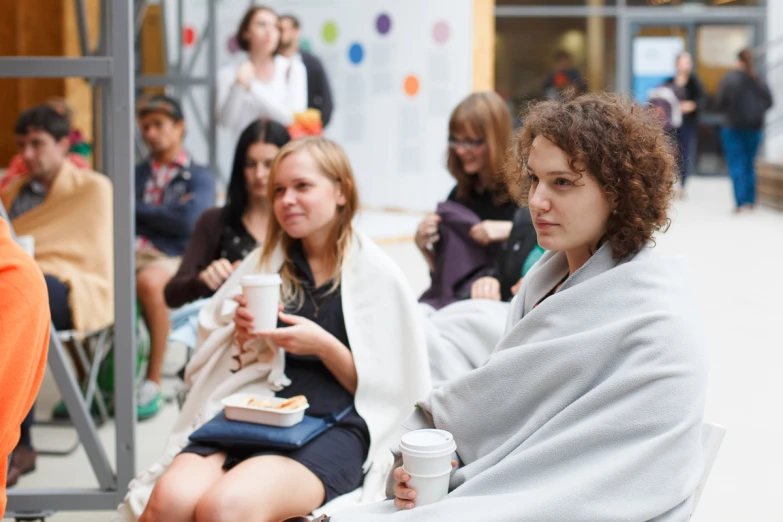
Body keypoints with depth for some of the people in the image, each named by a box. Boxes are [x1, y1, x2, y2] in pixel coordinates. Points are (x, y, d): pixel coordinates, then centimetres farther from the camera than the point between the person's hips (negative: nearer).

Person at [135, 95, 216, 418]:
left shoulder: (199, 177, 14)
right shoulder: (137, 174, 28)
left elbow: (187, 221, -4)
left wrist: (138, 210, 6)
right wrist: (165, 213, -1)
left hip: (171, 258, -4)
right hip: (129, 251, 4)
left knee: (149, 282, -40)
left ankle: (153, 383, -29)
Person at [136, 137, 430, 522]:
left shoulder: (378, 275, 5)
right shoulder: (265, 261, 15)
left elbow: (392, 390, 4)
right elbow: (210, 358, 23)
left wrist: (324, 345, -11)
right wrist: (241, 334, 0)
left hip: (332, 427, -3)